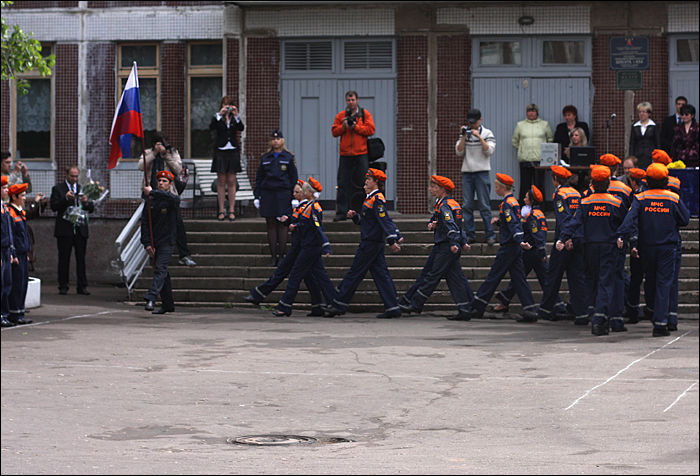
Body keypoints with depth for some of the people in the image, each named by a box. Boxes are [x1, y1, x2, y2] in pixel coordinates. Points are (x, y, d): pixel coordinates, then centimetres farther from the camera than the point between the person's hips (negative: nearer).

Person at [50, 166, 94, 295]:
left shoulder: (82, 189, 14)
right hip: (65, 230, -3)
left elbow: (91, 208, 10)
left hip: (81, 229, 3)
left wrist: (86, 202, -11)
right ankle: (63, 286, 5)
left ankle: (82, 286, 3)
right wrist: (66, 198, -19)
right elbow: (54, 207, -7)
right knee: (64, 259, 0)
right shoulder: (58, 189, 5)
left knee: (81, 259, 1)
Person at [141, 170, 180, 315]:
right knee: (161, 271, 9)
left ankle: (151, 298, -29)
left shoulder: (173, 199, -4)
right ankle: (168, 304, 16)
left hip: (167, 241, -5)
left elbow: (171, 198, -32)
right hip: (153, 242, 5)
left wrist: (152, 192, -25)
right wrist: (147, 243, -5)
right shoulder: (151, 200, 8)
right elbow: (144, 222, 4)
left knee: (160, 269, -18)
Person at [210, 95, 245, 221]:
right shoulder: (217, 117, 3)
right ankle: (221, 211, 1)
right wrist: (220, 114, -24)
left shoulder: (235, 118, 7)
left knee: (231, 182, 1)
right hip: (220, 151, -1)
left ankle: (232, 211, 2)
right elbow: (211, 127, -15)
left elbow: (241, 128, -10)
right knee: (221, 181, 0)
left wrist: (236, 115, -21)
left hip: (233, 151, 1)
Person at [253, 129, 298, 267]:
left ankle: (282, 255, 2)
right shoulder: (265, 158, 11)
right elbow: (259, 177, 13)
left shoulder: (289, 157, 4)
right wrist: (257, 196, 6)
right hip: (267, 193, 2)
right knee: (271, 225, 2)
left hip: (283, 194, -2)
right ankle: (273, 256, 4)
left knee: (282, 224, -3)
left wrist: (294, 197, -2)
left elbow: (294, 178, 4)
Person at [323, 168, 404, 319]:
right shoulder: (371, 199, 18)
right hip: (375, 243, 10)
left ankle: (339, 305, 3)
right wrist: (355, 216, 7)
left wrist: (392, 241, -26)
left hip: (371, 243, -10)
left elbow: (385, 221, -21)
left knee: (355, 273, -3)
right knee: (381, 274, 7)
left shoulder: (377, 199, -13)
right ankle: (392, 308, 5)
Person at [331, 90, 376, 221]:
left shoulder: (365, 114, 6)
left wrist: (355, 127, -11)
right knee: (343, 184, -1)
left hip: (361, 154, -2)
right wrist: (343, 127, -10)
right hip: (345, 154, 2)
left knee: (361, 183, -1)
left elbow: (370, 129, -4)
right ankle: (341, 213, 0)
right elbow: (334, 131, 7)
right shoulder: (340, 115, 12)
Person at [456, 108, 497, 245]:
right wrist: (464, 136, -6)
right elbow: (459, 151, 3)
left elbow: (489, 151, -11)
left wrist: (479, 136, -16)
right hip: (467, 172, 4)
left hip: (481, 172, -4)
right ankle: (470, 234, 7)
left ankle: (490, 235, 0)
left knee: (484, 205, -5)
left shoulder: (487, 133, 1)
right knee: (467, 205, 2)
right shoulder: (465, 133, 11)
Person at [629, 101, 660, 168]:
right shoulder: (635, 127, 11)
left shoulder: (654, 126, 3)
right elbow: (632, 144, 11)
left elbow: (658, 144, 2)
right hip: (638, 157, 2)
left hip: (650, 157, -2)